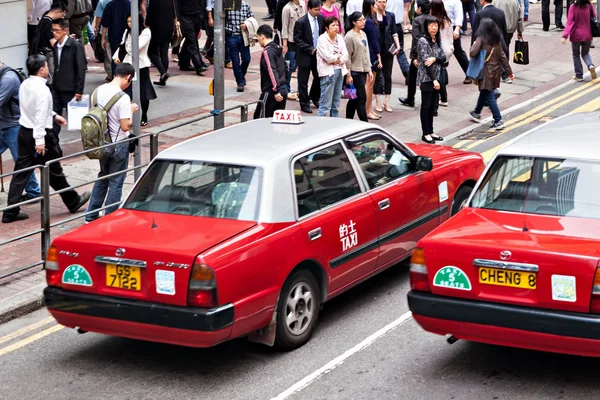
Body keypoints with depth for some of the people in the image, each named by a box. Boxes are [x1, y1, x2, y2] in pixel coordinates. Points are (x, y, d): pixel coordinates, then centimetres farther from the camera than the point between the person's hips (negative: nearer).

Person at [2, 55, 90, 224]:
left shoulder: (25, 85, 7)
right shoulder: (42, 89, -21)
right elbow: (40, 116, -25)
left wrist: (54, 115, 25)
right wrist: (40, 141, -26)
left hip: (24, 132, 8)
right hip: (39, 134, -8)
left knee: (21, 171, 7)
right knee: (54, 172, 8)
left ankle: (10, 212, 5)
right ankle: (73, 202, 26)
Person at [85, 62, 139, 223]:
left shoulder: (98, 91, -1)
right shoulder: (123, 98, -23)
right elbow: (126, 126, -24)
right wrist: (131, 111, -5)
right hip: (118, 145, -7)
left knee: (102, 177, 22)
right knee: (116, 183, 7)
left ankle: (90, 216, 25)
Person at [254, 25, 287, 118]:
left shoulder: (267, 52, -14)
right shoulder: (278, 49, 14)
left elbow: (272, 72, -22)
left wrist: (275, 91, -24)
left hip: (270, 91, -8)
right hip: (283, 89, 8)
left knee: (258, 118, 0)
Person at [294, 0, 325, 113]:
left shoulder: (321, 18, -1)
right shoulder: (301, 22, -16)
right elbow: (297, 39, -14)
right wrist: (310, 49, -19)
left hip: (317, 54, 5)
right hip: (305, 56, -5)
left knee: (319, 77, 12)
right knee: (303, 81, 4)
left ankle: (314, 98, 35)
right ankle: (305, 104, 16)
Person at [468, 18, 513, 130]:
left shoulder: (481, 39, -15)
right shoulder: (497, 41, 3)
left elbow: (473, 53, -24)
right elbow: (503, 57, 4)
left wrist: (473, 45, -2)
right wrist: (509, 71, 9)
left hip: (486, 72, -7)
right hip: (495, 71, 7)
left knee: (489, 96, -2)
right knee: (484, 92, 24)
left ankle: (498, 121, -6)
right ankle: (477, 113, 43)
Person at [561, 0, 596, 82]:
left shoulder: (573, 7, -14)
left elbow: (570, 22, -17)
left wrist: (565, 36, -17)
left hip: (576, 35, -2)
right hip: (587, 35, 2)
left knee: (576, 55, 15)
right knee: (585, 53, 20)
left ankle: (579, 75, 15)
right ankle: (590, 65, -8)